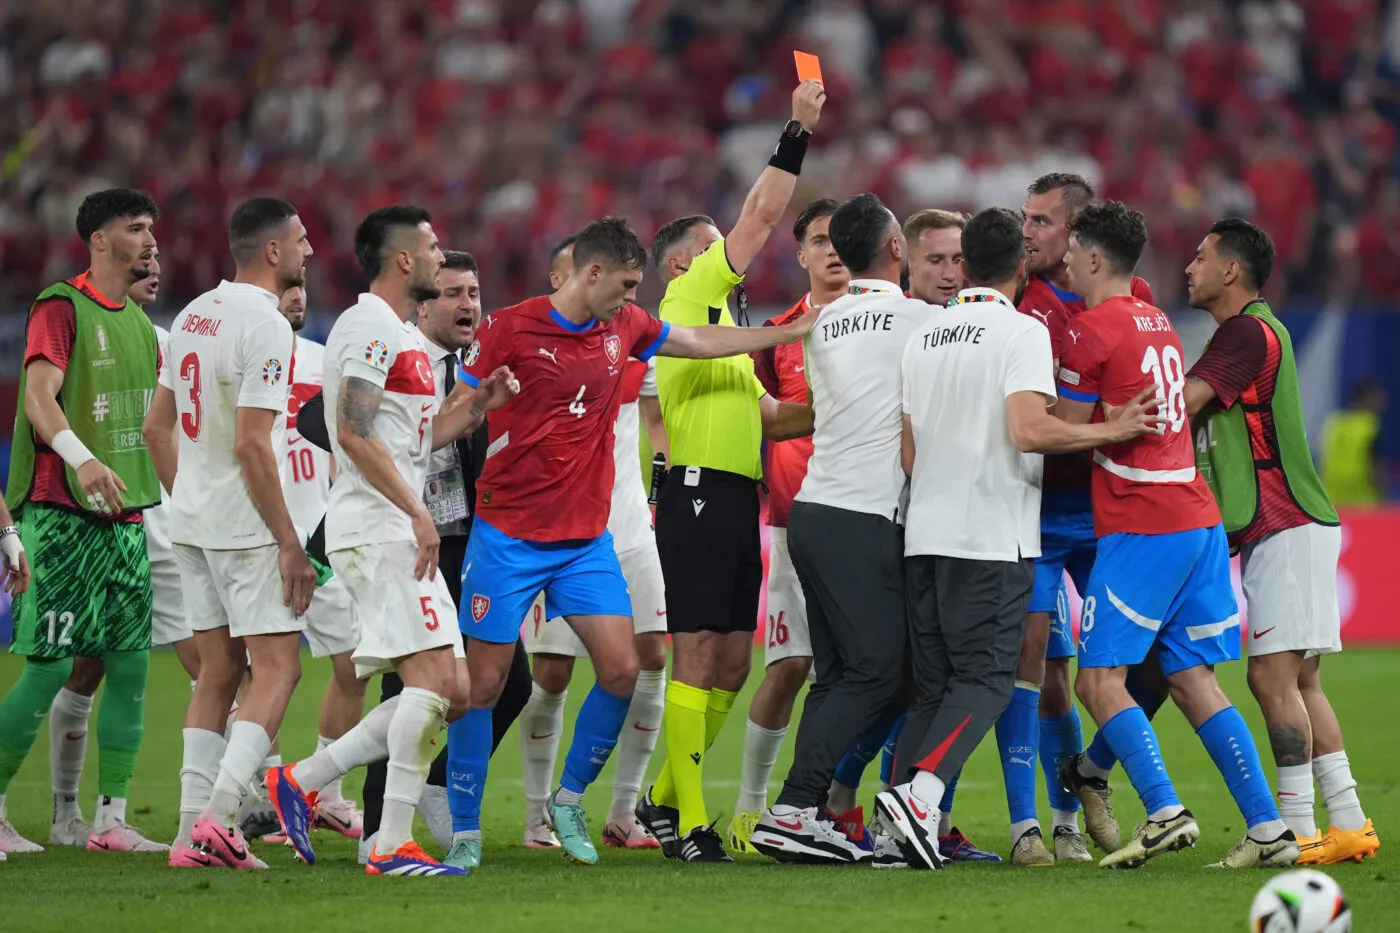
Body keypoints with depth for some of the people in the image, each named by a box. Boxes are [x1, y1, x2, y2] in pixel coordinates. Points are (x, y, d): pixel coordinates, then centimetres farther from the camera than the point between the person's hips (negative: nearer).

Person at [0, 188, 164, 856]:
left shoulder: (139, 322, 17)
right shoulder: (60, 307, -7)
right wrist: (83, 460, -35)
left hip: (126, 515, 8)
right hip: (62, 512, -8)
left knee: (131, 664, 2)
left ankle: (111, 820, 6)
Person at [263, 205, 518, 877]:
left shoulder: (403, 334, 23)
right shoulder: (371, 328, -10)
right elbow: (354, 434, -19)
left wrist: (479, 403, 13)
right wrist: (416, 510, -20)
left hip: (396, 530, 10)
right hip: (376, 527, -10)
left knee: (449, 692, 6)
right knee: (434, 678, -16)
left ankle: (301, 781, 10)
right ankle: (393, 845, -16)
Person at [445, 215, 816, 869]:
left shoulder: (625, 325, 7)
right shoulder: (511, 329, -9)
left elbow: (701, 342, 21)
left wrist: (797, 331, 22)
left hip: (587, 539, 5)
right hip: (509, 537, -5)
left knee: (622, 671, -6)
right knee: (485, 683, -5)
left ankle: (568, 800, 14)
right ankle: (463, 832, 6)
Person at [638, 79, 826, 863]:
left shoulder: (721, 326, 26)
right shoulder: (688, 301, -2)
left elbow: (765, 413, 30)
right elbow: (763, 216, -7)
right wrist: (797, 135, -5)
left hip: (737, 501, 10)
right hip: (701, 495, -10)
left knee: (732, 663, 9)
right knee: (699, 658, -11)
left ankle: (668, 798, 17)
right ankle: (686, 821, -12)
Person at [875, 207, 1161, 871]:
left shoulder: (922, 337, 15)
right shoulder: (1021, 331, -6)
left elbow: (908, 453, 16)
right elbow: (1028, 430, -19)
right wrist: (1112, 430, -9)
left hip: (925, 535, 6)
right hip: (993, 537, -6)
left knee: (934, 685, 11)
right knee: (985, 680, -4)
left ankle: (902, 824, 2)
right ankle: (917, 794, -24)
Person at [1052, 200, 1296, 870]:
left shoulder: (1089, 330, -7)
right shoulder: (1157, 322, 18)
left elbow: (1068, 434, -3)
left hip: (1141, 526, -8)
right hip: (1199, 517, 8)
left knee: (1100, 677, -5)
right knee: (1192, 681, 8)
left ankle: (1164, 811, -19)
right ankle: (1268, 829, 2)